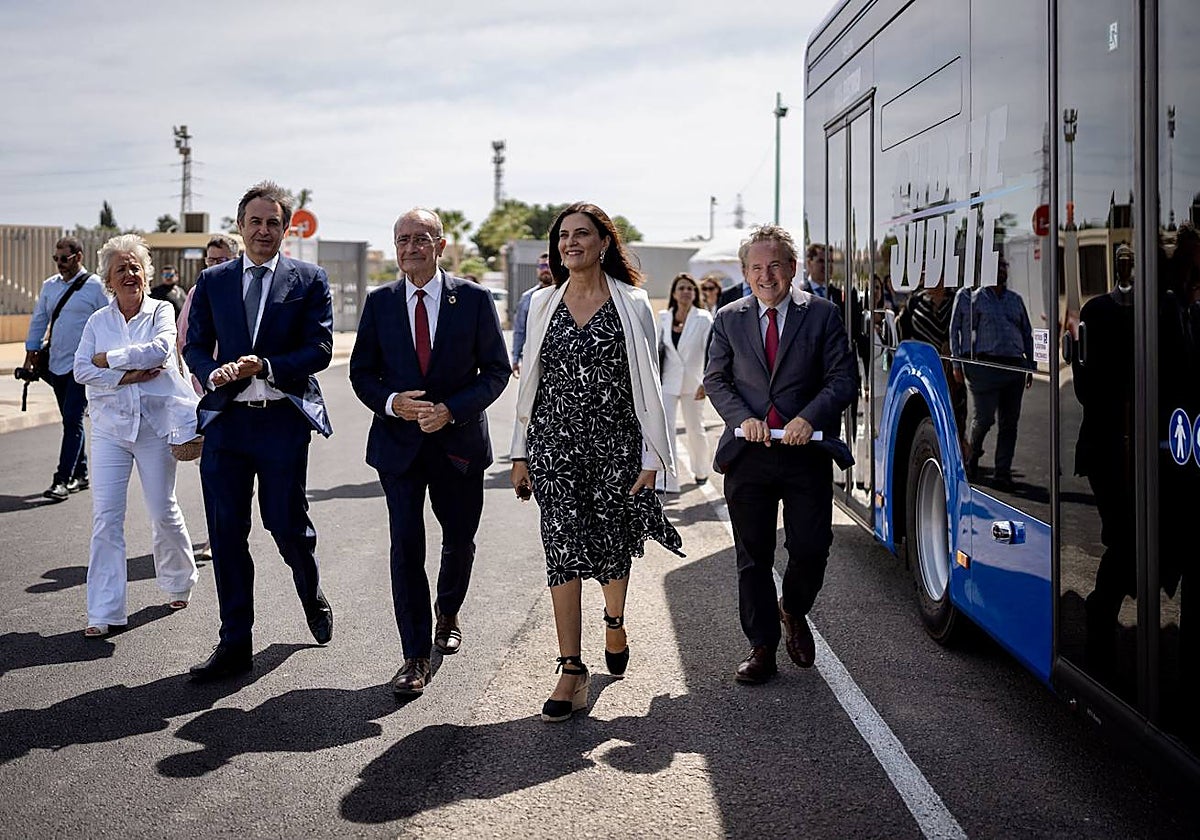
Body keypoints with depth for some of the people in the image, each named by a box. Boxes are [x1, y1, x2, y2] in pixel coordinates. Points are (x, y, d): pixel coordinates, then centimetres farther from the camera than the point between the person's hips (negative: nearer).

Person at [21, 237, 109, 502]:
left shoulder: (95, 286, -6)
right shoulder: (49, 286, 11)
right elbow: (38, 320, 18)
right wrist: (31, 355, 17)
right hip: (55, 364, 6)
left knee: (72, 421, -10)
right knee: (71, 422, 13)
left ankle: (62, 481, -11)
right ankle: (79, 475, 23)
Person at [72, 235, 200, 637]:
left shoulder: (161, 311, 3)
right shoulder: (98, 321, 10)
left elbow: (159, 349, -16)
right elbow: (81, 370, -1)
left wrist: (107, 359, -10)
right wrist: (127, 375, -14)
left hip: (156, 424, -2)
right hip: (110, 426, 2)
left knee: (163, 512, 6)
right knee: (105, 517, -5)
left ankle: (179, 582, 33)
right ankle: (104, 612, -2)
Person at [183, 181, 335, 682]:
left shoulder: (309, 280, 3)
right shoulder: (212, 281, 11)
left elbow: (320, 350, -5)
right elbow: (195, 345, 10)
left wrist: (265, 367, -19)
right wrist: (214, 373, -12)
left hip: (283, 420, -3)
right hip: (225, 420, 3)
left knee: (287, 525, 3)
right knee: (226, 533, 3)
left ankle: (313, 597, 36)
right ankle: (234, 644, 12)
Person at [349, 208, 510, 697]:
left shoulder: (474, 299, -4)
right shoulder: (379, 303, 2)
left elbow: (497, 369, -3)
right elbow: (362, 372, 6)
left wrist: (451, 409, -16)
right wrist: (391, 402, -15)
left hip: (459, 440, 0)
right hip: (399, 439, 0)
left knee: (459, 540, 14)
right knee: (406, 546, -7)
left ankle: (447, 615, 43)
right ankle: (416, 656, 0)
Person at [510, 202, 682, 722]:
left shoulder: (632, 304, 1)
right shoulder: (543, 303, 8)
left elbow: (647, 383, 0)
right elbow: (530, 381, 11)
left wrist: (651, 455, -4)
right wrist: (521, 454, 8)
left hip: (614, 441, -1)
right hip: (555, 443, 1)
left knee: (613, 545, 10)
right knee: (563, 548, -6)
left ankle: (614, 622, 42)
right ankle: (571, 670, -3)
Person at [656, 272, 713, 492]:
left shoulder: (703, 319, -6)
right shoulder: (664, 317, 3)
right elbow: (658, 348, 11)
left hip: (693, 382, -1)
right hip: (668, 382, 1)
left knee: (695, 430, 13)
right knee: (665, 428, -11)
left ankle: (701, 470, 38)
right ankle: (667, 482, -11)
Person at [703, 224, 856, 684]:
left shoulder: (821, 314, 1)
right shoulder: (728, 319, 7)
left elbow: (842, 378, -3)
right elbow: (716, 379, 9)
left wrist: (809, 417, -18)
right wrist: (743, 418, -9)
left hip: (807, 454, -1)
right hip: (748, 455, 1)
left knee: (811, 549, 0)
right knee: (753, 558, 5)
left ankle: (793, 612, 32)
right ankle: (762, 647, 16)